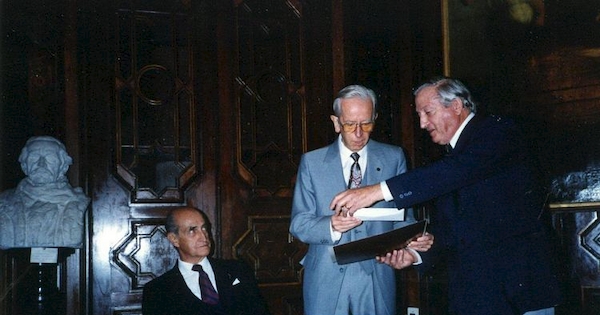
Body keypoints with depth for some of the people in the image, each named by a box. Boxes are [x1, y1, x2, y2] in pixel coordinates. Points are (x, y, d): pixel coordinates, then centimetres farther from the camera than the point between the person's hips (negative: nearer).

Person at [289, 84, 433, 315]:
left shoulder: (394, 158, 6)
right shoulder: (311, 162, 3)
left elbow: (401, 216, 6)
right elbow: (298, 225, 0)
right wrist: (331, 226, -20)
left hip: (376, 279, 1)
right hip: (326, 278, 0)